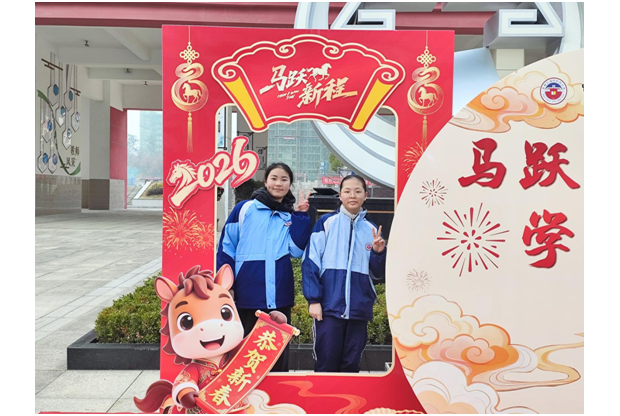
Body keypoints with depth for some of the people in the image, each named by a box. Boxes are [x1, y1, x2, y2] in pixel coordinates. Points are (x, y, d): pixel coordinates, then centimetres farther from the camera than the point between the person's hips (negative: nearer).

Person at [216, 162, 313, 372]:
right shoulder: (244, 209, 1)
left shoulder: (292, 217, 9)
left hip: (279, 292, 2)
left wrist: (301, 217, -6)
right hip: (248, 291, -2)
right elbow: (226, 247, 1)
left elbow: (296, 250, -4)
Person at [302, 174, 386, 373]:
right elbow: (311, 263, -4)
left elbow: (378, 274, 11)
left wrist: (379, 252, -8)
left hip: (359, 308, 3)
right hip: (329, 306, -3)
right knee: (326, 362, 2)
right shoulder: (326, 223, 1)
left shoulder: (371, 229, 11)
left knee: (351, 364, 11)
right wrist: (314, 300, -10)